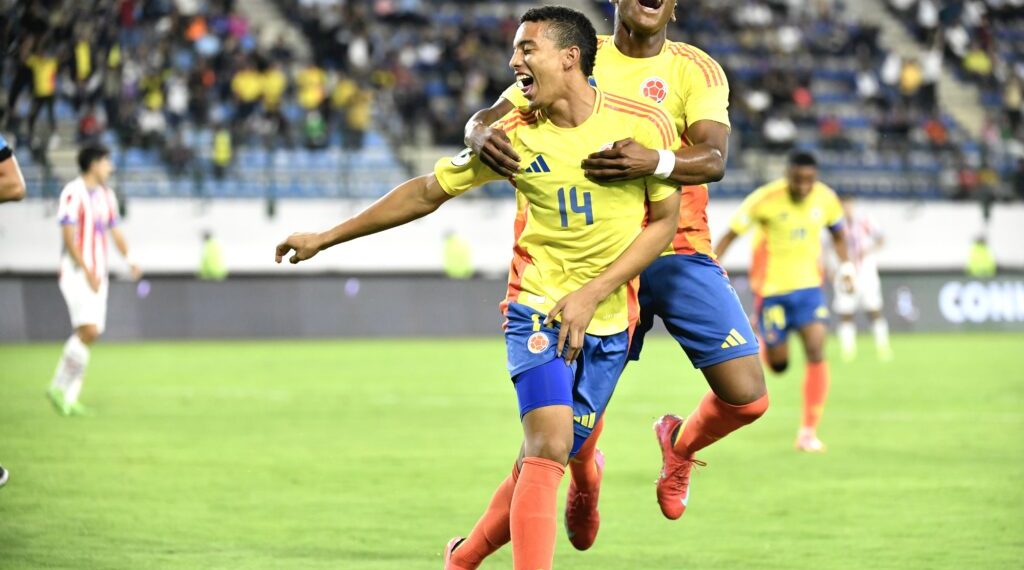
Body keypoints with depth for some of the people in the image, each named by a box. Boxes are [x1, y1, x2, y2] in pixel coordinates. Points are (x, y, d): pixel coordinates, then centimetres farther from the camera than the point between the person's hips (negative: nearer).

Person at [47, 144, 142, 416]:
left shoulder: (106, 195, 15)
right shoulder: (73, 193, -10)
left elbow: (115, 231, 17)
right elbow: (69, 237, -14)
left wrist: (129, 259, -1)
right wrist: (87, 271, -20)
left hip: (97, 275, 8)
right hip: (76, 272, -8)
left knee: (89, 335, 3)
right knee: (89, 330, -19)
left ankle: (67, 394, 8)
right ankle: (60, 387, -8)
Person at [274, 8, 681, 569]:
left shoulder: (643, 125, -8)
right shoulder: (513, 135, -4)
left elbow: (664, 220, -2)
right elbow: (428, 191, 7)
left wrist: (591, 295, -12)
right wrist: (325, 238, 10)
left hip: (610, 320, 1)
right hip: (537, 307, -1)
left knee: (545, 460, 5)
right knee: (549, 447, -21)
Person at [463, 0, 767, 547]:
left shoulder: (695, 70, -1)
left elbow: (714, 159, -17)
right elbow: (487, 117, -3)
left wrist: (656, 162, -39)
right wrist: (482, 135, -29)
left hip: (679, 254, 0)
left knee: (747, 398, -12)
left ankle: (681, 443, 25)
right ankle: (585, 481, 36)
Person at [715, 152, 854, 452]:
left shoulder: (826, 199, -5)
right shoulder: (766, 199, -17)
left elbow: (837, 233, 15)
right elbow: (730, 235, -11)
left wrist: (846, 266, 2)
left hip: (809, 286, 3)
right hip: (771, 288, -3)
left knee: (816, 352, -14)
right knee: (778, 364, 3)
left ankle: (808, 432, -8)